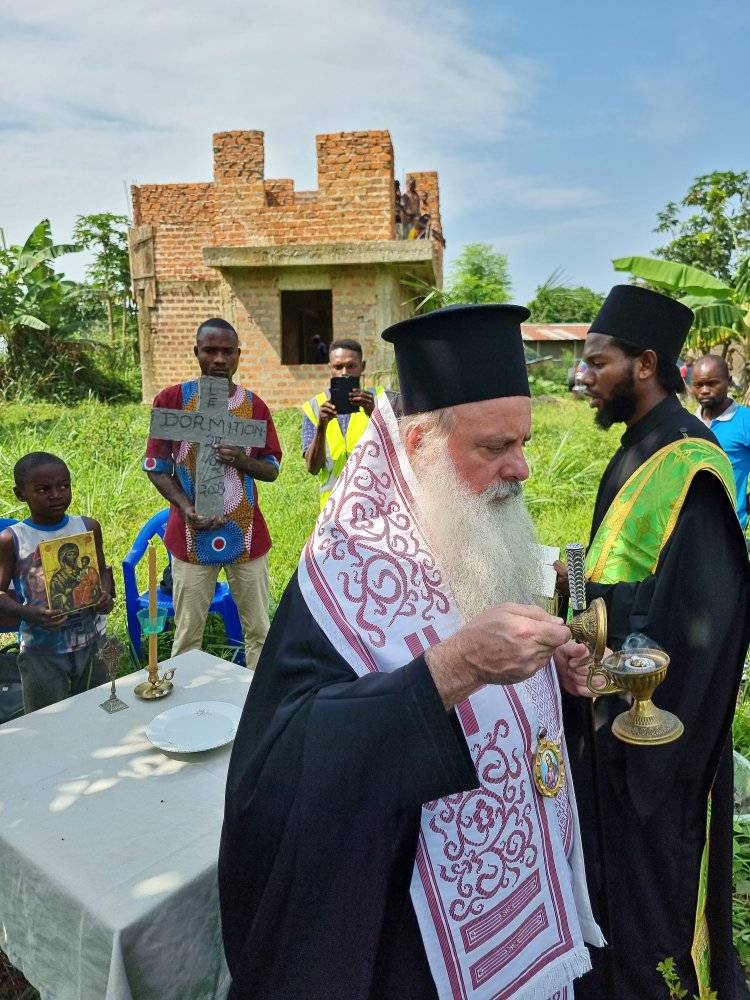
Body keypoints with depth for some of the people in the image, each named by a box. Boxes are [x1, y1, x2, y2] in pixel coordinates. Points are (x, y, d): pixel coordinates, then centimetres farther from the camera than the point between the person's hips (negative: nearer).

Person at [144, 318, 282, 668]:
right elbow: (156, 467, 0)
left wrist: (241, 460, -15)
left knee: (258, 630, 8)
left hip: (246, 534, 2)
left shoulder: (254, 405, 3)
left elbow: (272, 470, 6)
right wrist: (186, 509, -15)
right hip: (191, 535, -1)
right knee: (187, 636, 5)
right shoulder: (171, 399, -2)